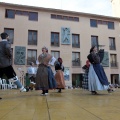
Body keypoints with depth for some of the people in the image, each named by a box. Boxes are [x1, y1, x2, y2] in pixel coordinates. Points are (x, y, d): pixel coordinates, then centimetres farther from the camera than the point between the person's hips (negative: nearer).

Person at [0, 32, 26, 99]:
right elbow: (8, 48, -27)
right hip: (6, 63, -6)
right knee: (14, 77, 2)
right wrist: (10, 55, -11)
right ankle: (22, 88, 11)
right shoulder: (7, 43, -4)